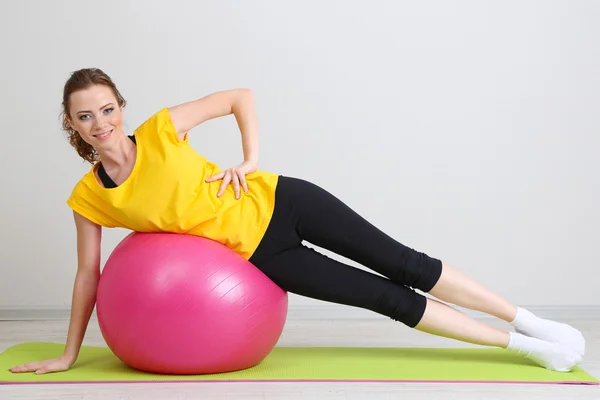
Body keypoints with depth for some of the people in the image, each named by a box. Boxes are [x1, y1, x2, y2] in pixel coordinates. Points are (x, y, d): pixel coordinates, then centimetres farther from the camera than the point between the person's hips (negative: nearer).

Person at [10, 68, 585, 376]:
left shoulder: (160, 128, -13)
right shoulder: (88, 198, -9)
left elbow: (240, 97, -1)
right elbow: (88, 274, 3)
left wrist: (250, 160, -11)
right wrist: (68, 354, 7)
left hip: (276, 203, -1)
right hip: (256, 253, 1)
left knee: (405, 266, 0)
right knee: (389, 299, 1)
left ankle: (531, 323, 17)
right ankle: (523, 347, 13)